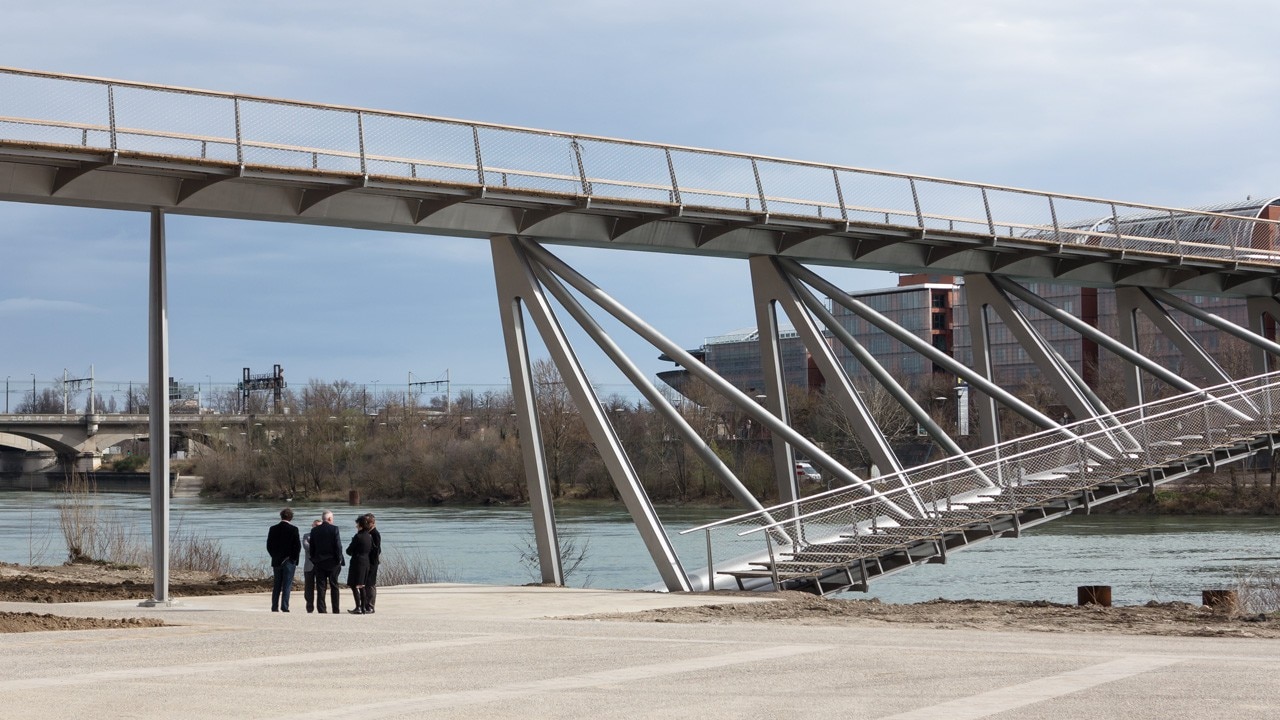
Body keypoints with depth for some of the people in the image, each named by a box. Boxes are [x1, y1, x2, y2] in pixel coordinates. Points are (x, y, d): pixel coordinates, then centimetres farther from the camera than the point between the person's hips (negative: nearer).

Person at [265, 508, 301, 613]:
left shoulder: (273, 529, 2)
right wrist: (294, 559, 1)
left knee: (276, 586, 10)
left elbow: (269, 546, 4)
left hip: (276, 561, 3)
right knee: (287, 585, -2)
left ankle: (274, 607, 8)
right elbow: (298, 546, -9)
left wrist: (275, 557, 12)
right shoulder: (293, 529, -8)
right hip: (289, 561, -3)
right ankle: (284, 607, -9)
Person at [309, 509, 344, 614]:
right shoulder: (334, 529, -9)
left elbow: (312, 547, 6)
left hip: (319, 562, 2)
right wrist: (339, 559, -3)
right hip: (332, 562, -2)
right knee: (334, 586, 6)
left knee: (321, 587, 3)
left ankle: (321, 609, -1)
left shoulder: (314, 530, 2)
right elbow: (338, 545, -11)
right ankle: (335, 609, 6)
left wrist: (314, 559, 13)